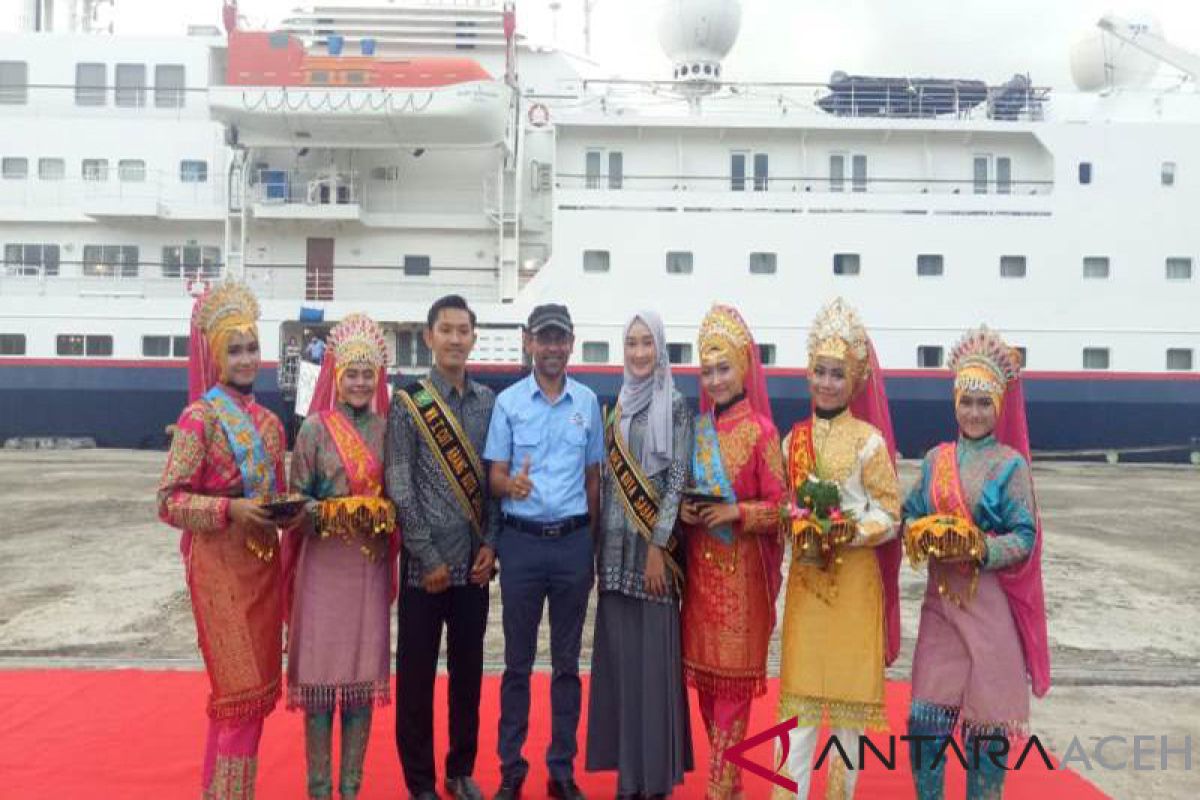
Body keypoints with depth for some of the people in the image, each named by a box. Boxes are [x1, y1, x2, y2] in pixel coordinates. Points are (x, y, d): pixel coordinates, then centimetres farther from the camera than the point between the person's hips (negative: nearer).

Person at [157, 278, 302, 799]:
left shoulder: (269, 422, 10)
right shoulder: (199, 418, -9)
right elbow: (169, 502, -12)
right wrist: (230, 509, -24)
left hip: (263, 561, 7)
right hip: (220, 564, -7)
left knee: (257, 687, 12)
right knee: (241, 690, -4)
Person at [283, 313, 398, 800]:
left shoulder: (385, 429, 7)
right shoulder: (315, 428, -2)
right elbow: (297, 499, -3)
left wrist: (384, 516, -8)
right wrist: (336, 513, -20)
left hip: (370, 563, 3)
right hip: (325, 563, -3)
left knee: (364, 668, 7)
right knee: (320, 668, 1)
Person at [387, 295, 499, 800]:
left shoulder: (489, 402, 6)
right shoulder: (408, 402, -6)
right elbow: (399, 488, -9)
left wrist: (490, 543, -1)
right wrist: (428, 558, -11)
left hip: (474, 561, 4)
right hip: (427, 561, -4)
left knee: (468, 669, 14)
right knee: (417, 673, 6)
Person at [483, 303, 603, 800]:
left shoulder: (588, 401, 5)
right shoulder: (508, 401, -1)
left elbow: (592, 476, 10)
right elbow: (494, 476, -2)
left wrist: (591, 541, 8)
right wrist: (512, 484, -25)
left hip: (573, 541, 2)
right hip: (521, 541, -1)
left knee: (567, 662, 10)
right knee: (518, 662, 8)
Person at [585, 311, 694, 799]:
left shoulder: (674, 405, -5)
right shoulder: (616, 407, 12)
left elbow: (678, 478, -10)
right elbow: (606, 478, 13)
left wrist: (657, 547, -16)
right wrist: (600, 541, 9)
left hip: (653, 541, -6)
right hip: (615, 544, 6)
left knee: (652, 654, -1)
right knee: (618, 652, 9)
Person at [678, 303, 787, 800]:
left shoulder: (760, 430, -9)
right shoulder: (698, 429, 8)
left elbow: (779, 505, -8)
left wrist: (735, 512, -21)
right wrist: (683, 508, -5)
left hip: (741, 566, -6)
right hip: (699, 562, 6)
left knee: (733, 675, 1)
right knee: (703, 671, 12)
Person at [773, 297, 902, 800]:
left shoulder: (869, 439, -6)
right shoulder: (794, 438, 7)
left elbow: (890, 515, -6)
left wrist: (849, 535, -20)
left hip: (855, 575, -3)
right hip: (804, 574, 4)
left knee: (850, 684, 6)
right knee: (801, 685, 6)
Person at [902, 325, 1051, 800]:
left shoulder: (1011, 463, -2)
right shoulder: (936, 458, 9)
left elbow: (1025, 538, -7)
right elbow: (911, 514, 9)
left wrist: (983, 551, -23)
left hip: (991, 603, -3)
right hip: (942, 600, 3)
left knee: (987, 716, 4)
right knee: (926, 715, 2)